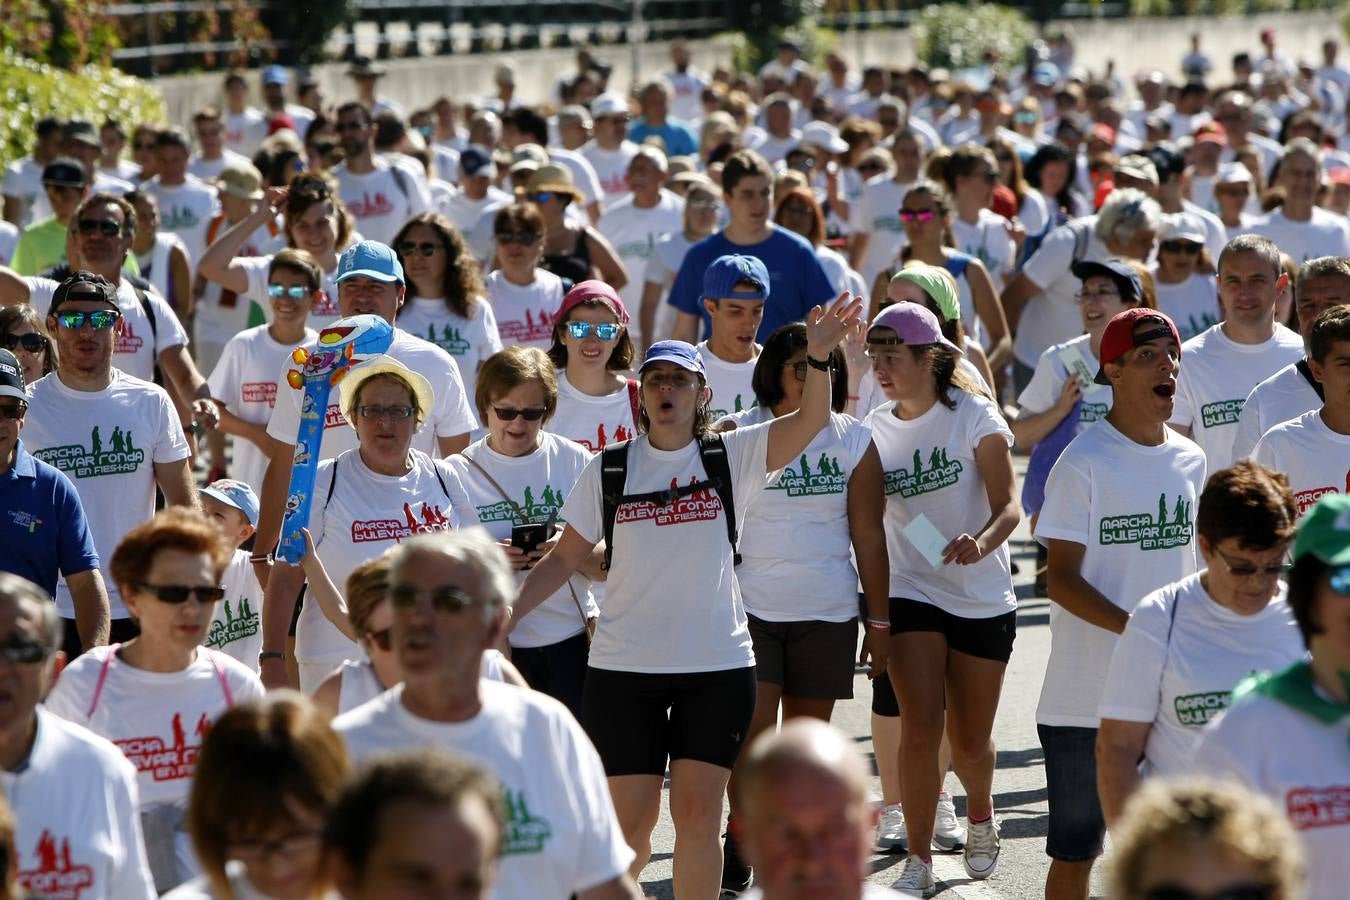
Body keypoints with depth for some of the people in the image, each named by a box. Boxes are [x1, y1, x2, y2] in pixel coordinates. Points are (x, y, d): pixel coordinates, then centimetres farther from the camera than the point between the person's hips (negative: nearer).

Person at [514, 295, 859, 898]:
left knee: (698, 814, -3)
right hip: (624, 667, 1)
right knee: (629, 820, 2)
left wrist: (818, 355, -32)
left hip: (718, 665, 0)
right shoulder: (608, 471, 4)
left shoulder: (732, 457, 1)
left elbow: (810, 420, -13)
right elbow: (565, 557, 9)